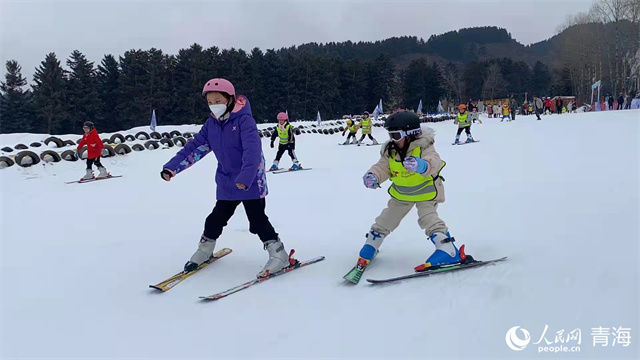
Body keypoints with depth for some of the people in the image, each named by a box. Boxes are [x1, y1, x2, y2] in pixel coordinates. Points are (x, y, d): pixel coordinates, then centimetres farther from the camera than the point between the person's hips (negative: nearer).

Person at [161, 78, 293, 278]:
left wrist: (245, 177, -41)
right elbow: (195, 147, 5)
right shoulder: (211, 124, 4)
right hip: (226, 182, 6)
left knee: (257, 220, -7)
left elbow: (252, 150, -28)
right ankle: (204, 251, 35)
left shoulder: (244, 120, -17)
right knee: (216, 218, 15)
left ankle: (279, 256, 4)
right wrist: (172, 167, -3)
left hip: (250, 182, -6)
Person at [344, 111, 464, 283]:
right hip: (401, 194, 5)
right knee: (384, 222, 7)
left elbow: (434, 163, -41)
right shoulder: (390, 151, -8)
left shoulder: (424, 148, -24)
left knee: (428, 219, -25)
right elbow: (382, 167, -8)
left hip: (425, 192, -5)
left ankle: (450, 252, -20)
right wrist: (373, 176, -31)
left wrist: (421, 165, -64)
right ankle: (366, 255, 22)